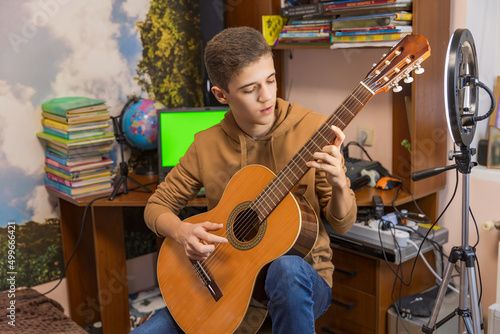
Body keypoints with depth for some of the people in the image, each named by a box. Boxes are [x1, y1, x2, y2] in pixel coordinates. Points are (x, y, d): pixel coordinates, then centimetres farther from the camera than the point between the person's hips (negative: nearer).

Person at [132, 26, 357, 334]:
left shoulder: (312, 130, -8)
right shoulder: (207, 146, -3)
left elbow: (343, 223, -4)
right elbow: (158, 206, 6)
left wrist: (339, 184, -26)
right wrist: (182, 232, -16)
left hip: (303, 278, -2)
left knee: (288, 269, -38)